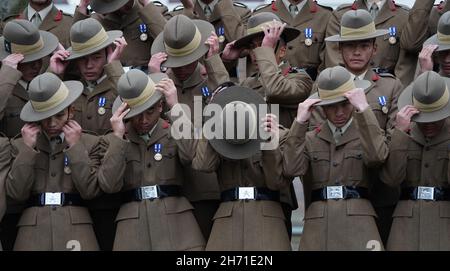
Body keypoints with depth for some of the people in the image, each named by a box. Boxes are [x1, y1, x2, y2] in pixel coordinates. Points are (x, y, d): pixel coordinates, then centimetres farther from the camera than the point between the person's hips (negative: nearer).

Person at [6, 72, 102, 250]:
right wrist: (27, 149, -3)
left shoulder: (89, 142, 8)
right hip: (34, 230, 1)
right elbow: (16, 193, 0)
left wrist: (76, 147, -5)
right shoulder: (19, 145, 11)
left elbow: (90, 191, -4)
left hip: (75, 229, -1)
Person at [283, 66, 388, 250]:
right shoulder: (310, 139, 15)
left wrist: (363, 109, -14)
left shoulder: (366, 132, 10)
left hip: (357, 221, -1)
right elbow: (291, 169, -3)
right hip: (318, 224, 2)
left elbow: (377, 156, -13)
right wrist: (300, 122, -3)